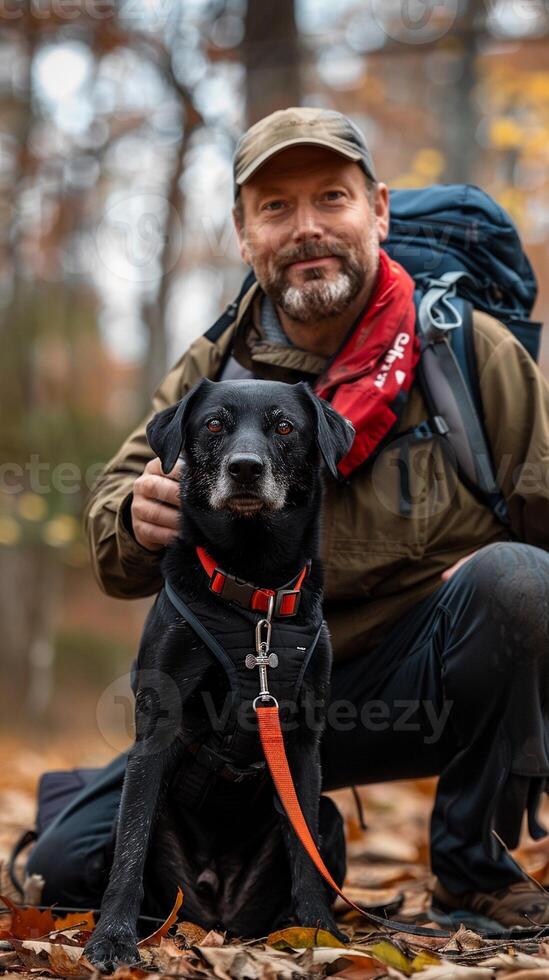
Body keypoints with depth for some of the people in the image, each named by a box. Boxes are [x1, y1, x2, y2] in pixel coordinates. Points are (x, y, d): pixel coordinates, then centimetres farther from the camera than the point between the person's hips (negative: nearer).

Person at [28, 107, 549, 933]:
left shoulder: (470, 351, -5)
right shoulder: (209, 373, 3)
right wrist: (139, 517, -21)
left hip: (415, 684, -2)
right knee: (69, 866, -7)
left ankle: (476, 871, -14)